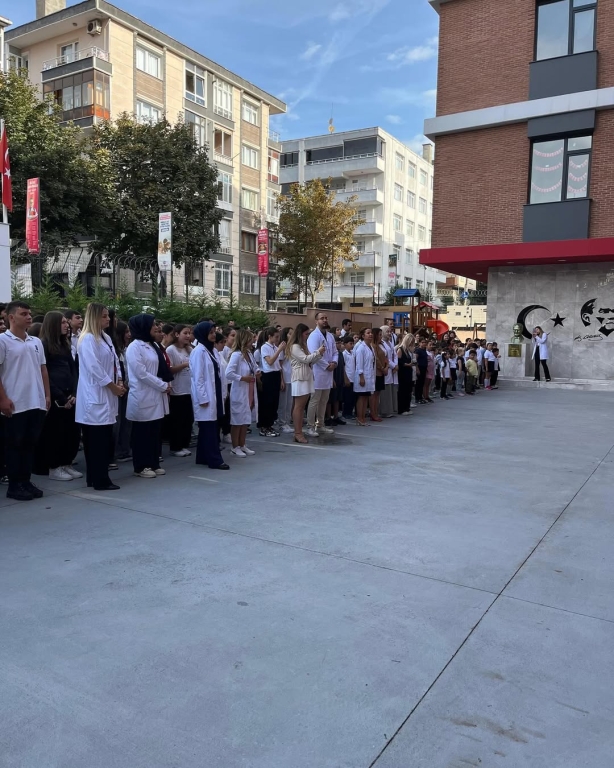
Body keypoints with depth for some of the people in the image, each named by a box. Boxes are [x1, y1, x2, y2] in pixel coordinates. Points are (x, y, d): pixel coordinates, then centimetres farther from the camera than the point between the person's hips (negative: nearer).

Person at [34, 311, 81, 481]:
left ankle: (67, 464, 19)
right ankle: (54, 468, 10)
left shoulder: (65, 345, 16)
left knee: (72, 431, 8)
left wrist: (74, 393, -1)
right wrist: (59, 397, -12)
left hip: (69, 395, 7)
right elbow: (43, 374, -10)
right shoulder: (44, 345, -5)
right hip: (54, 397, -7)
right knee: (55, 432, 0)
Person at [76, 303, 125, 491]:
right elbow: (94, 368, -18)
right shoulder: (88, 339, -11)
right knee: (98, 439, -6)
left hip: (106, 394, 9)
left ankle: (95, 478, 17)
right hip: (95, 395, -9)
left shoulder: (106, 338, 16)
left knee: (105, 438, 10)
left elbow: (115, 362, 17)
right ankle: (100, 480, -1)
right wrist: (113, 386, -12)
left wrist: (119, 383, 2)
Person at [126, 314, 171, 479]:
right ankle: (141, 467, 9)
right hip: (143, 397, -8)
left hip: (157, 396, 8)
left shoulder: (152, 346, 16)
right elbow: (141, 374, -18)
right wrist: (163, 386, -14)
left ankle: (153, 464, 19)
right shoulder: (134, 347, -11)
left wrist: (166, 385, -1)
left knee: (155, 432, 11)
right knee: (142, 433, 0)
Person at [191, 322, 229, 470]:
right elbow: (198, 377, -15)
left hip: (215, 394, 8)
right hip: (206, 396, -8)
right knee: (209, 429, -4)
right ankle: (214, 459, -2)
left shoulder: (213, 350, 12)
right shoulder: (199, 351, -12)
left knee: (212, 427, 12)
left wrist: (222, 393, 11)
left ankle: (203, 457, 20)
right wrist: (203, 398, -17)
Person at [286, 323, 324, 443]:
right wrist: (318, 352, -8)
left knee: (302, 406, 7)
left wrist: (319, 354, 7)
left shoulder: (303, 346, 21)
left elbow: (311, 361, 20)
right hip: (300, 379, -9)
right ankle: (297, 434, -6)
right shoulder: (294, 347, -8)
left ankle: (299, 432, 8)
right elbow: (305, 359, -16)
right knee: (298, 406, -8)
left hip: (307, 378, 9)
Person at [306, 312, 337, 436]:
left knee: (324, 401, 14)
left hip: (328, 373, 8)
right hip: (318, 373, -8)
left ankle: (320, 425, 23)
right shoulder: (314, 335, -12)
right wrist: (327, 365, -16)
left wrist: (334, 362, -5)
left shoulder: (330, 336, 14)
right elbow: (314, 354, -21)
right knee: (314, 401, -4)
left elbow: (334, 351, 16)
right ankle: (310, 426, 2)